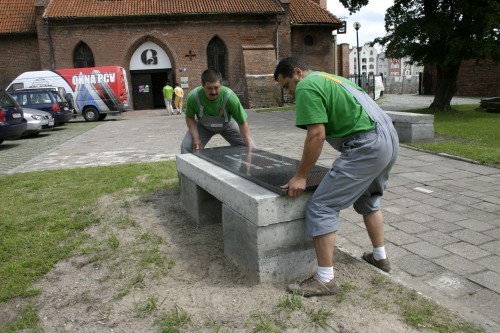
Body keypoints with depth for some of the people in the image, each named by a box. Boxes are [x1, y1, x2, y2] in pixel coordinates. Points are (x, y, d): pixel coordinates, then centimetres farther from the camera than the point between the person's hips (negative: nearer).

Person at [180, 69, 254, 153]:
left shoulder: (230, 97, -37)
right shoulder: (193, 97, -33)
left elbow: (242, 123, -28)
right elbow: (189, 118, -12)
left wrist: (249, 146, -33)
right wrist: (196, 138, -23)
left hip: (227, 125, 0)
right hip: (203, 126, 1)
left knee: (249, 147, -10)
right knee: (187, 146, -16)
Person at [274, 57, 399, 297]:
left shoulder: (306, 86, -4)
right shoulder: (329, 79, 27)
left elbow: (317, 135, -13)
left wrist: (300, 176, -6)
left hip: (367, 146, -10)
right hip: (389, 138, 11)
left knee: (321, 207, -6)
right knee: (369, 200, 29)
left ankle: (325, 279, -1)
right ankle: (380, 257, 41)